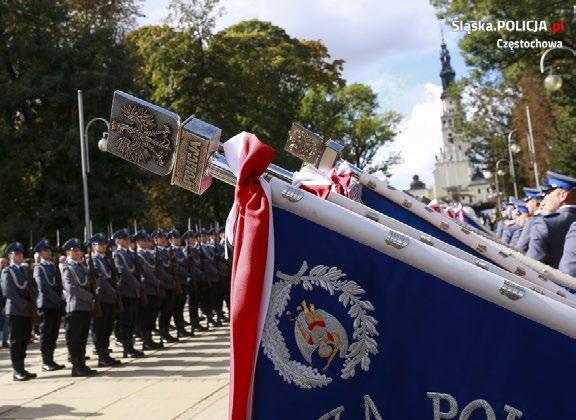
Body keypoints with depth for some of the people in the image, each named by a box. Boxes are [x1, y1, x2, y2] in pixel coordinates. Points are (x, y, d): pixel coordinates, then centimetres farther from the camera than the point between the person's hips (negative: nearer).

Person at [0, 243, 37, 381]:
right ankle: (17, 371, 2)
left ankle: (21, 369, 15)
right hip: (15, 311, -6)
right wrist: (24, 305, -15)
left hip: (28, 311, 6)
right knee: (16, 342, -2)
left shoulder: (25, 270, 18)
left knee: (24, 341, 8)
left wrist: (32, 305, 2)